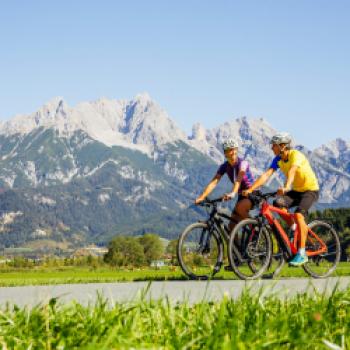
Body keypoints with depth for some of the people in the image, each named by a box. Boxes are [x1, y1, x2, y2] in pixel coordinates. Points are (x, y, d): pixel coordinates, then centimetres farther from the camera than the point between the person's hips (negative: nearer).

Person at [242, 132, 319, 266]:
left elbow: (291, 171, -43)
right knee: (278, 203, -20)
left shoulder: (296, 155, -24)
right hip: (296, 190, 7)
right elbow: (266, 175, -15)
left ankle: (302, 254, -24)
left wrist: (286, 187, -60)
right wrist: (250, 189, -27)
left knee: (298, 214, -29)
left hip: (310, 190, -7)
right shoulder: (278, 159, -4)